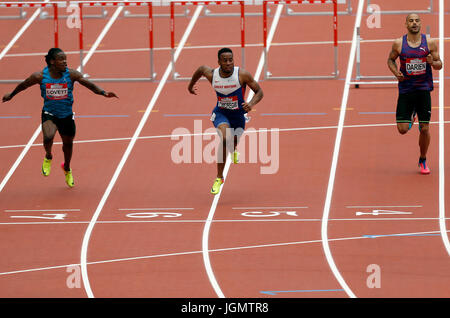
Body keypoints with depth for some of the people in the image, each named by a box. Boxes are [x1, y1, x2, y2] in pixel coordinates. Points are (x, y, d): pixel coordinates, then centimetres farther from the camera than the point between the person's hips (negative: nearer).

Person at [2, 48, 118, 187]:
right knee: (48, 137, -30)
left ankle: (67, 169, 50)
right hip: (49, 114, -2)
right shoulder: (40, 76, -16)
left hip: (66, 115, 2)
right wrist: (11, 95, 16)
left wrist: (103, 93, -27)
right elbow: (23, 85, 2)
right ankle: (48, 157, 6)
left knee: (68, 143, 18)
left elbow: (90, 85, -11)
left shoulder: (71, 75, -15)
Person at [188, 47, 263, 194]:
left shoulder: (242, 75, -22)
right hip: (221, 113, -1)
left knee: (233, 142, 14)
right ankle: (219, 177, -17)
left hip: (238, 114, 1)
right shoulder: (212, 74, -16)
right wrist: (191, 85, 24)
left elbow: (259, 91, -13)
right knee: (225, 138, -27)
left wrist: (251, 104, -33)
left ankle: (233, 150, 58)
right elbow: (201, 68, 8)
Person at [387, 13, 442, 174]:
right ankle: (411, 116, 34)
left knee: (425, 129, 2)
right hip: (405, 89, 0)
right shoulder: (399, 43, -3)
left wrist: (433, 62, -18)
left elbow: (439, 65, 5)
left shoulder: (430, 43, -2)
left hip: (424, 89, 0)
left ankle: (423, 161, 22)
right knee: (402, 129, -3)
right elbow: (390, 59, 13)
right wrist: (396, 72, -6)